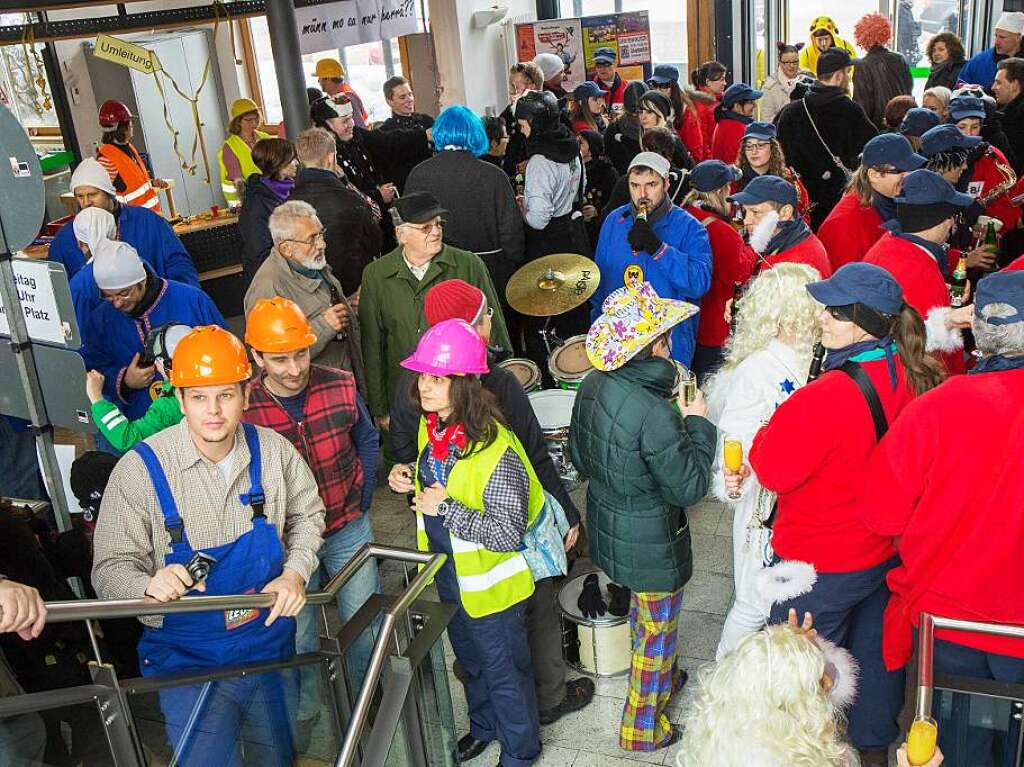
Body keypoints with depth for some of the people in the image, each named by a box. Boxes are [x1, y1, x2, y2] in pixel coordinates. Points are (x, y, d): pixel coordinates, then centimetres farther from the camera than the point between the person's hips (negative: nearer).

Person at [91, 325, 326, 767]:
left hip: (271, 642, 4)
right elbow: (111, 568, -14)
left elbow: (307, 514, 8)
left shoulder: (273, 450, -9)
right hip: (188, 659, -4)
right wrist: (150, 586, -35)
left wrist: (295, 572, -9)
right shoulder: (140, 469, -18)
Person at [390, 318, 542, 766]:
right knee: (470, 661, 30)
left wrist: (446, 507, -32)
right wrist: (411, 484, -2)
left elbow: (509, 534, -31)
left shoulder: (494, 451, -32)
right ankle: (484, 727, 56)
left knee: (505, 672, 16)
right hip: (448, 574, 8)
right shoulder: (431, 427, -6)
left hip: (489, 585, -8)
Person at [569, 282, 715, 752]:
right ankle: (643, 726, 36)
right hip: (651, 546, -8)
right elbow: (689, 487, -22)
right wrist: (698, 424, -13)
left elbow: (580, 458, 4)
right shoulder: (654, 414, -34)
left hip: (609, 528, 8)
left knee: (642, 612, 31)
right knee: (656, 630, 16)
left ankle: (663, 676, 57)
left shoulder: (592, 386, -10)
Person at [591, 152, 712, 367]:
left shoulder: (689, 228, -8)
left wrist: (658, 248, -28)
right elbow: (601, 278, 11)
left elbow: (700, 283, -21)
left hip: (671, 343, -3)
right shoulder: (614, 221, 4)